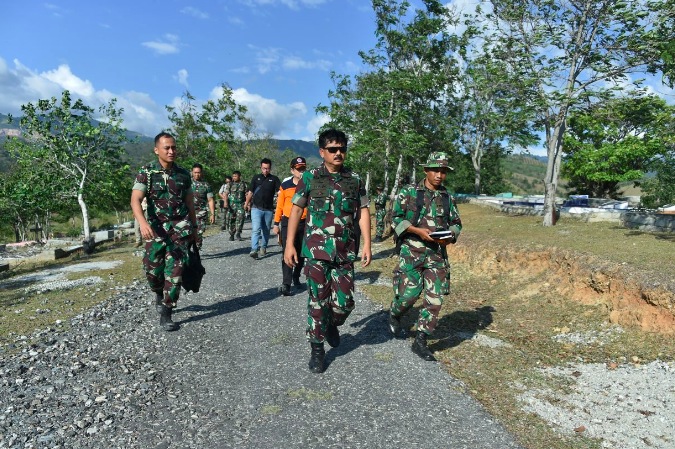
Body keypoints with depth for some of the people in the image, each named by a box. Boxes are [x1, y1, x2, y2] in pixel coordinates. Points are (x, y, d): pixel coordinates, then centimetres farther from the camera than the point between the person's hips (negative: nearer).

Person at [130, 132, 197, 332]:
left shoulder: (183, 174, 6)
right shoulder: (146, 172, -4)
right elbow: (135, 200, -16)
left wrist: (194, 228, 16)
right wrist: (143, 223, -34)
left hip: (180, 227, 1)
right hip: (156, 227, -1)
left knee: (175, 271, -7)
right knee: (153, 269, 5)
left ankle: (165, 314, 1)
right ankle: (159, 294, 39)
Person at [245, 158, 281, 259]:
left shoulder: (274, 179, 5)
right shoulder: (256, 178, 9)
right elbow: (250, 192, 15)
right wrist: (247, 203, 17)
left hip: (269, 209, 1)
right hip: (256, 208, -1)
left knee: (266, 230, 12)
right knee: (256, 229, -14)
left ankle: (263, 247, 29)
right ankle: (254, 250, -21)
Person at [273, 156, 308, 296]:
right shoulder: (285, 185, 2)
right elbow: (279, 205, 6)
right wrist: (276, 224, 4)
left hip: (304, 223, 1)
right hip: (287, 222, -1)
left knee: (301, 253, 13)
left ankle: (296, 278, 32)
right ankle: (286, 284, -10)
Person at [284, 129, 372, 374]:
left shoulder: (355, 180, 8)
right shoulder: (309, 178, 2)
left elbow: (363, 212, 8)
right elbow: (296, 210, 2)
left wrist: (367, 245, 1)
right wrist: (289, 244, -3)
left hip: (345, 252, 2)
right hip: (317, 250, -2)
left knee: (344, 302, 2)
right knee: (318, 301, 2)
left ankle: (332, 325, 36)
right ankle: (317, 349, 18)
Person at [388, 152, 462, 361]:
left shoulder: (448, 198, 12)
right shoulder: (409, 192, -1)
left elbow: (456, 223, 17)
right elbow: (395, 218, -3)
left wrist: (450, 236, -5)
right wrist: (418, 230, -16)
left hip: (437, 253, 4)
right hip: (412, 251, -4)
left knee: (435, 299, -2)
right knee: (409, 294, -6)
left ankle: (420, 341, 11)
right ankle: (394, 316, 29)